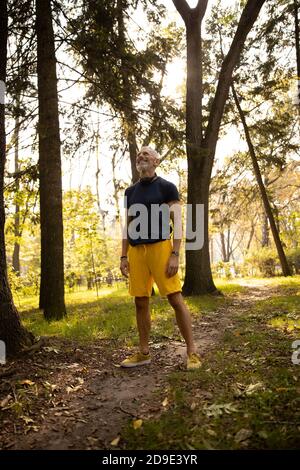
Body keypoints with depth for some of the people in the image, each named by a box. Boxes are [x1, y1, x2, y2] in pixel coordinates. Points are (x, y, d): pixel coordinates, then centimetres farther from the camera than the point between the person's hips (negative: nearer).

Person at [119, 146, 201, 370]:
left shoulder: (167, 187, 2)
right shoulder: (131, 192, 16)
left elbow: (177, 222, -5)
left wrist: (175, 255, -15)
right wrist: (124, 256, 9)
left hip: (160, 247, -5)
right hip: (136, 250, 5)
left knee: (175, 299, -6)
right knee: (141, 302, 7)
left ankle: (192, 351, 3)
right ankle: (144, 352, 18)